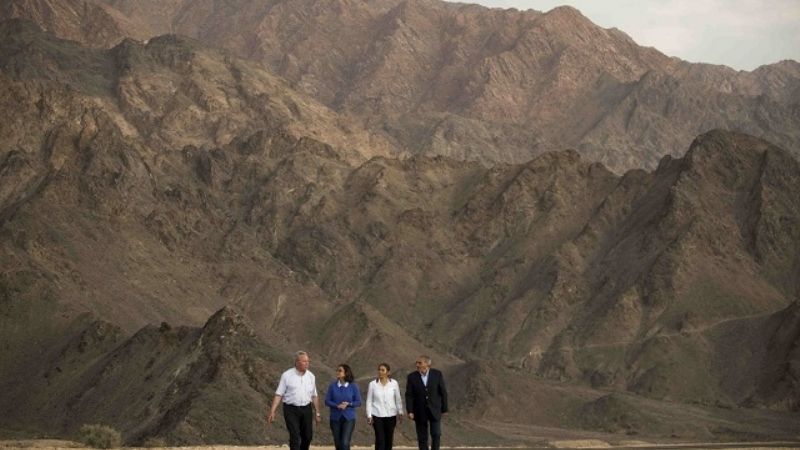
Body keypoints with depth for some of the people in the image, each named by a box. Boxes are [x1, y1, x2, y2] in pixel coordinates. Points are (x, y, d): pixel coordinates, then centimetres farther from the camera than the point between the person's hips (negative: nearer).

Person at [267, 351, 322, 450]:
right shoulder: (287, 375, -5)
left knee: (308, 436, 9)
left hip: (306, 409, 4)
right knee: (295, 437, -10)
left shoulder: (311, 376, 7)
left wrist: (317, 413, 13)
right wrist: (272, 412, -13)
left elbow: (314, 396, 14)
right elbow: (278, 394, -6)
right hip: (291, 409, -4)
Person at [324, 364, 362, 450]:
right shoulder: (333, 386, -1)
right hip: (335, 418, 2)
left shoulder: (353, 386, -3)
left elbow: (358, 402, 0)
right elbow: (327, 401, -1)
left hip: (349, 418, -2)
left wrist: (348, 404, -17)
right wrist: (337, 405, -18)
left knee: (345, 443, -13)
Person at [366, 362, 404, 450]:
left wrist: (400, 413, 6)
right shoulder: (373, 384, -2)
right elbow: (369, 401, 1)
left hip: (391, 415, 1)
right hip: (377, 415, -1)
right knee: (380, 439, -9)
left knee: (389, 439, 8)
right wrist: (369, 415, -3)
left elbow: (398, 399, 6)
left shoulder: (394, 384, -1)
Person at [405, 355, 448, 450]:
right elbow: (409, 396, -5)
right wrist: (410, 411, -13)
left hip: (435, 410, 0)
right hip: (420, 412, 1)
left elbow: (443, 392, 1)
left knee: (436, 435, -7)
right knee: (422, 438, 5)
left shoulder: (437, 374, -4)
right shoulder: (412, 377, -4)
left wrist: (444, 408, 1)